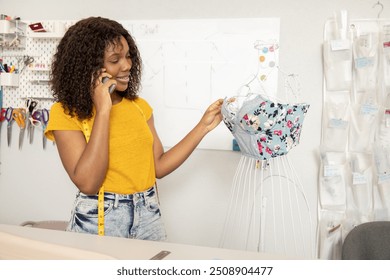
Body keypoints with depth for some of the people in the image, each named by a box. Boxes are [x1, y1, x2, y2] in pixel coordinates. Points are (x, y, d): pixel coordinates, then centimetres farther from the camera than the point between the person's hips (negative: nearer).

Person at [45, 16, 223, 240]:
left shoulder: (139, 105, 6)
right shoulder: (66, 112, -9)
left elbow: (159, 166, 4)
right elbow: (87, 183, -20)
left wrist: (203, 126, -2)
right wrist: (103, 111, -20)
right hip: (98, 220, -4)